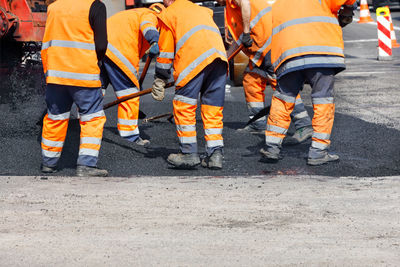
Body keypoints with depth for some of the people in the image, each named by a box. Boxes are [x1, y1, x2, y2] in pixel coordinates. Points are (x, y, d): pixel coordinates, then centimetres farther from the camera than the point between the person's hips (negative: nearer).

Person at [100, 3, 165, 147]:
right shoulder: (151, 15, 10)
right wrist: (156, 42, -34)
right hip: (117, 49, -8)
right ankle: (130, 136, 4)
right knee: (129, 94, 1)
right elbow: (146, 24, -17)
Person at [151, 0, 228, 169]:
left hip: (196, 59, -6)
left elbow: (165, 51, 16)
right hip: (219, 53, 6)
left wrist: (159, 80, 23)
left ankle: (189, 153, 0)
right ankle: (215, 155, 4)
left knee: (183, 106, 2)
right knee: (213, 109, 9)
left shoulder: (168, 14, 18)